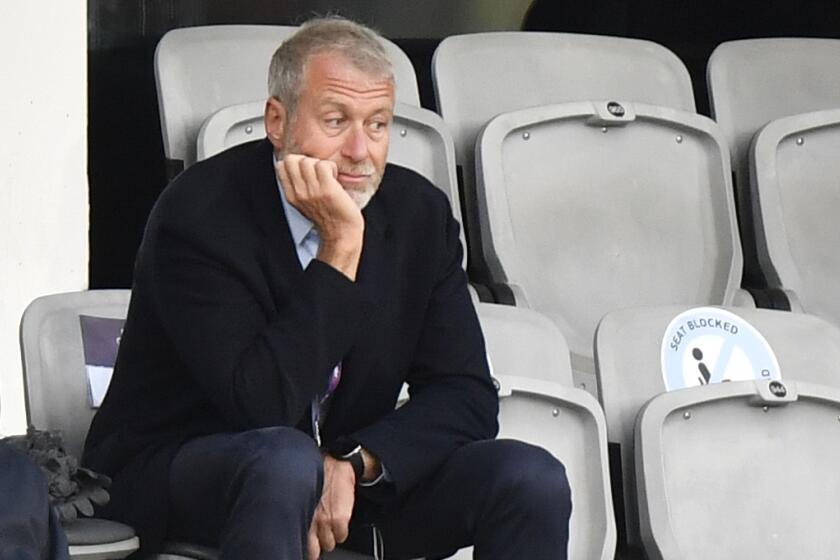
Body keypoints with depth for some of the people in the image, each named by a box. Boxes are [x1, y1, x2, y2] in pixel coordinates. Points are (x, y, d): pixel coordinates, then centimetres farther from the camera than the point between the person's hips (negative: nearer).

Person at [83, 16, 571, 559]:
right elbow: (261, 403, -27)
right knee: (284, 460, -39)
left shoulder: (419, 213, -2)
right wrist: (340, 248, -29)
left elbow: (466, 398, -3)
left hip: (351, 479, 5)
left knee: (533, 479, -16)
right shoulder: (198, 215, -18)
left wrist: (354, 464, -21)